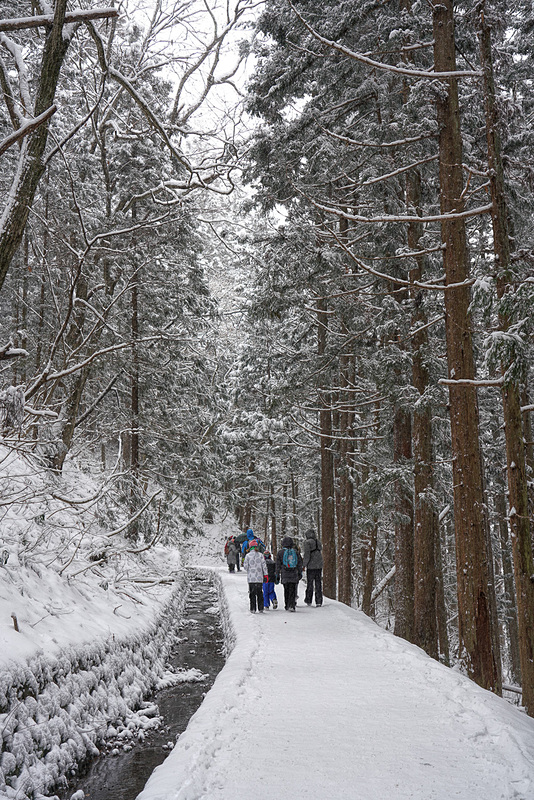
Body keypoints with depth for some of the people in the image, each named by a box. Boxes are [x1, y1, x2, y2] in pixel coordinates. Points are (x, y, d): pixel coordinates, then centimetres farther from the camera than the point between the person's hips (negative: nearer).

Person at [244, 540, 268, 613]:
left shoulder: (248, 555, -6)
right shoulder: (260, 555, -1)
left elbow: (246, 567, -4)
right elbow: (264, 565, -1)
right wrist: (265, 574, 4)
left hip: (251, 578, -2)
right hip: (259, 578, 2)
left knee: (252, 593, 5)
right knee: (260, 593, 10)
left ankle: (253, 609, 2)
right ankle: (261, 609, 10)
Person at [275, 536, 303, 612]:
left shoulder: (280, 552, -1)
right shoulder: (296, 552, 4)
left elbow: (278, 565, 1)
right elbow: (299, 564, 9)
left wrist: (277, 575, 7)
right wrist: (300, 573, 18)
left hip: (285, 575, 0)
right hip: (294, 575, 0)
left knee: (286, 591, 11)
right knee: (292, 591, 1)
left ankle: (287, 606, 14)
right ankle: (291, 605, -10)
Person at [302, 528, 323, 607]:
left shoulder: (307, 542, -9)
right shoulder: (318, 542, 11)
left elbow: (307, 555, -15)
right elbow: (320, 553, 14)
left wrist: (304, 565, -5)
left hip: (311, 566, -5)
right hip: (319, 566, 5)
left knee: (310, 583, 5)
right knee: (318, 583, 7)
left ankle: (308, 601, 12)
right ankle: (318, 602, 5)